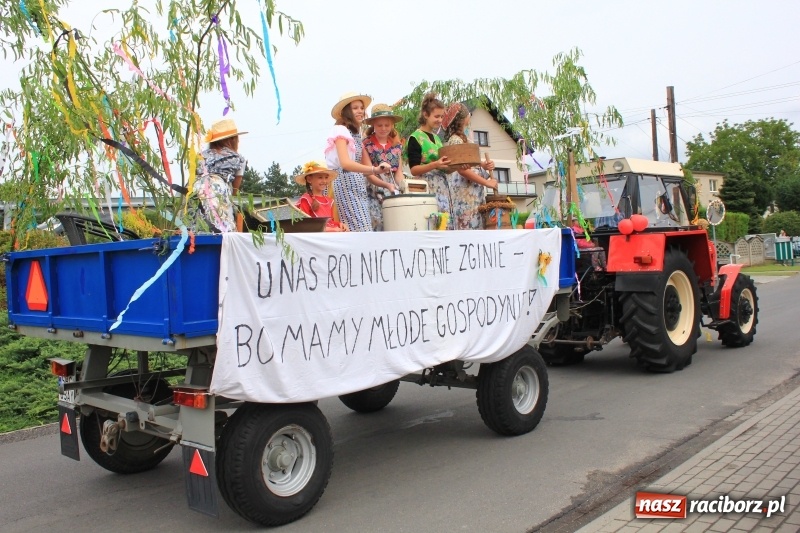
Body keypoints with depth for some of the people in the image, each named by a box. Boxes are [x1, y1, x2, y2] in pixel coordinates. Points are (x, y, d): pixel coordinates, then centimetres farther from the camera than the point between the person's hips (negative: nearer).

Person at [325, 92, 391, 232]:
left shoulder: (356, 133, 20)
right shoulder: (340, 130, -7)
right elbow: (345, 163, -23)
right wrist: (374, 169, -32)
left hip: (356, 186, 9)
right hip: (345, 185, -8)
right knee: (361, 228, -15)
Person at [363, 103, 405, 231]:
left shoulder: (397, 145, 13)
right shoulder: (366, 145, -1)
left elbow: (398, 171, 10)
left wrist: (402, 187, -9)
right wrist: (387, 185, -22)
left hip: (394, 193, 4)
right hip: (375, 194, -4)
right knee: (378, 223, -13)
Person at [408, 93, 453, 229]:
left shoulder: (436, 138, 18)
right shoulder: (415, 138, -4)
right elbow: (414, 170, -11)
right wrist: (435, 165, -25)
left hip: (442, 187, 8)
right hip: (427, 188, -7)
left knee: (446, 223, 1)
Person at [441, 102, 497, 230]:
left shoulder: (463, 138, 18)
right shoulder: (455, 140, -11)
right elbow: (462, 169, -20)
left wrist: (484, 165, 1)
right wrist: (487, 182, -15)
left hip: (473, 191, 10)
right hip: (465, 192, -10)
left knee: (477, 225, 7)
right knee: (469, 225, -10)